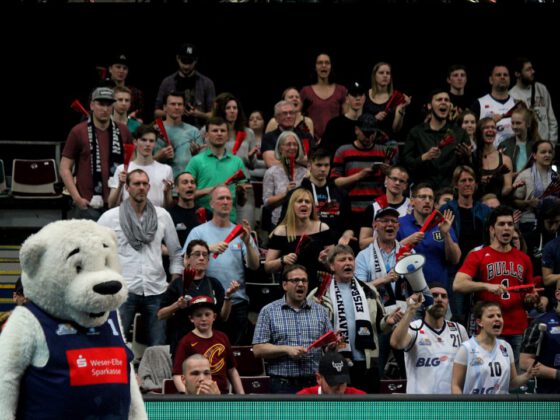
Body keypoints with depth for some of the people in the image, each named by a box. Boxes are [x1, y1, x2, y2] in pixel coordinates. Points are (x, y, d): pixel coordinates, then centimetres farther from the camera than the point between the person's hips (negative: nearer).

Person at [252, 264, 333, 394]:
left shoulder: (320, 311, 14)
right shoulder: (268, 311, 5)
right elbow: (258, 349, -1)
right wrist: (287, 349, -13)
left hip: (315, 383, 2)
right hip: (283, 385, -2)